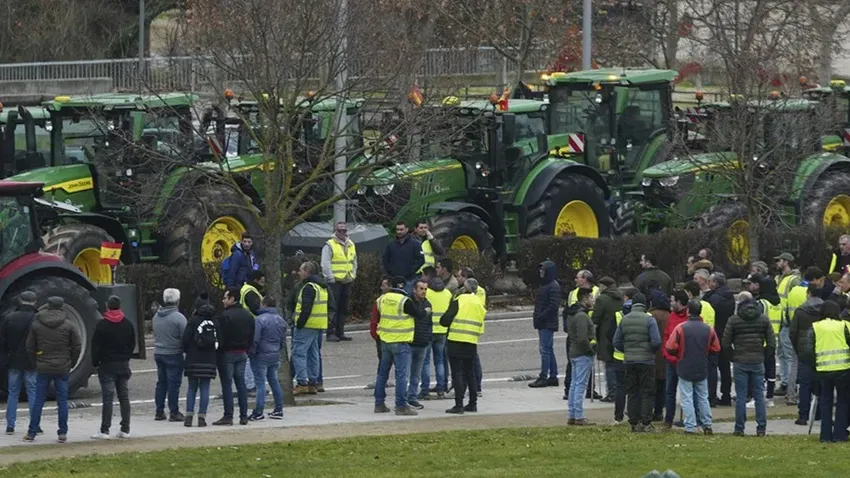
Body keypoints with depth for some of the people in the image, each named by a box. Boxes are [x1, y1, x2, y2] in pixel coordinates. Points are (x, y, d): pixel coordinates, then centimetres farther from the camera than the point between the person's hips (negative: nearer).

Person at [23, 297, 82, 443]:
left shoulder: (36, 325, 0)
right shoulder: (68, 326, -3)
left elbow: (30, 347, 4)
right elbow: (77, 347, -1)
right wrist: (70, 364, 11)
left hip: (43, 369, 1)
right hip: (62, 369, -1)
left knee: (38, 401, 5)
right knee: (62, 401, 5)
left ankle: (31, 433, 4)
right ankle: (62, 433, 4)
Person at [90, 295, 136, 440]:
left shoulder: (102, 325, -9)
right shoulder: (127, 324, 5)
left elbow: (96, 346, -7)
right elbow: (132, 344, 11)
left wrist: (95, 362, 5)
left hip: (107, 364, -4)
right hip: (124, 365, 4)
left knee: (107, 397, -7)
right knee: (124, 397, 8)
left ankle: (105, 430, -11)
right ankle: (125, 429, 9)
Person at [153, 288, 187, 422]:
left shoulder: (157, 316, 7)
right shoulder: (178, 317, -15)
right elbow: (185, 337, -14)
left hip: (158, 354, 7)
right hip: (173, 354, -7)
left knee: (161, 382, 14)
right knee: (174, 383, -2)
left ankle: (159, 411, 16)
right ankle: (174, 412, -1)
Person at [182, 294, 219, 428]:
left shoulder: (194, 320, -5)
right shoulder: (215, 322, 6)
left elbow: (185, 340, -6)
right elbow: (219, 341, 7)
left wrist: (187, 351, 13)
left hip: (194, 361, -2)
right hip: (209, 361, 2)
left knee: (192, 388, 7)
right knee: (205, 389, 3)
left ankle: (189, 416, 2)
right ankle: (202, 417, -1)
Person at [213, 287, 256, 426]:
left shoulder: (226, 316, -16)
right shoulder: (248, 316, 9)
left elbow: (222, 337, -17)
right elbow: (251, 337, 13)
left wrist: (219, 351, -8)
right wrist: (246, 350, 17)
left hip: (227, 353, -7)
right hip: (242, 354, 7)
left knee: (227, 384, -3)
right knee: (241, 383, 10)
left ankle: (228, 416, -5)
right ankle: (244, 416, 10)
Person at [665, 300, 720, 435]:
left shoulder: (680, 328, -12)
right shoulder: (708, 329, -1)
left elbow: (670, 348, -12)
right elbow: (716, 349, 4)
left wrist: (678, 355, 9)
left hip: (685, 368, -3)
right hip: (702, 370, 3)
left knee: (687, 398, 1)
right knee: (703, 398, 14)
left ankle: (690, 427, -2)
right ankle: (707, 425, 16)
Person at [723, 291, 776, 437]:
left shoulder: (734, 320, -4)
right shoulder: (764, 319, 3)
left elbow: (725, 343, -4)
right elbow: (772, 343, 2)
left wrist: (733, 356, 9)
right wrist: (764, 356, 12)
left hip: (740, 363, -2)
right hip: (758, 363, 2)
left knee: (741, 396, 2)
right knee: (759, 396, 6)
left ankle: (739, 428, 2)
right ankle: (761, 428, 4)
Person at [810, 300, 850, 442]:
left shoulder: (815, 327, 2)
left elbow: (810, 350, 1)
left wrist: (814, 364, 13)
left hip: (823, 370, 2)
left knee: (825, 402, 12)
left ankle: (825, 435, 9)